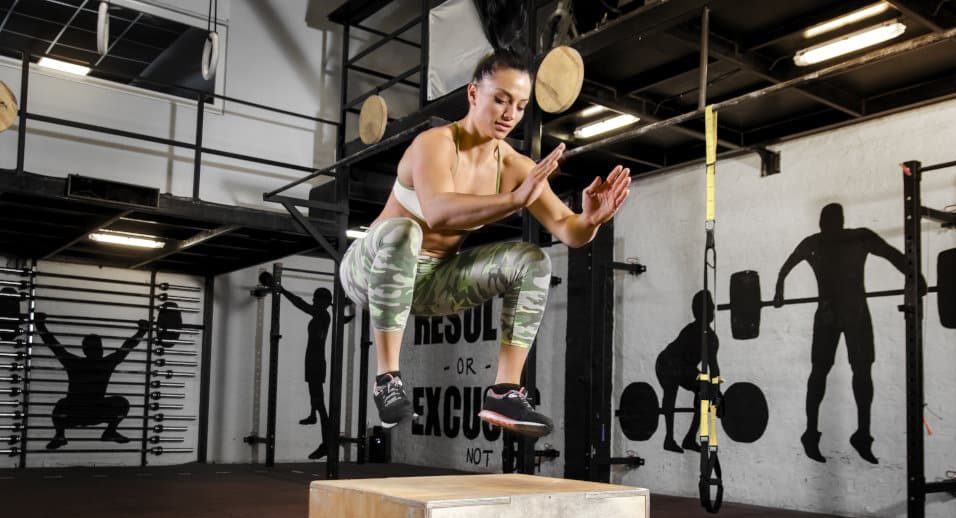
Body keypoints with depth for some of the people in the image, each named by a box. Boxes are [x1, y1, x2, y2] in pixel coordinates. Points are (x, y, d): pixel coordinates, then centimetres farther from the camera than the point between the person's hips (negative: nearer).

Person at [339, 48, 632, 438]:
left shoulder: (515, 166, -5)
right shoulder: (435, 143, -22)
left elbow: (567, 230, -11)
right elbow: (437, 212, -42)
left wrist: (591, 219, -34)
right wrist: (515, 200, -52)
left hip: (434, 279, 6)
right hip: (370, 269, -5)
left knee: (532, 261, -11)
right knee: (401, 231, -39)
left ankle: (504, 393, -12)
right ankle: (387, 380, -30)